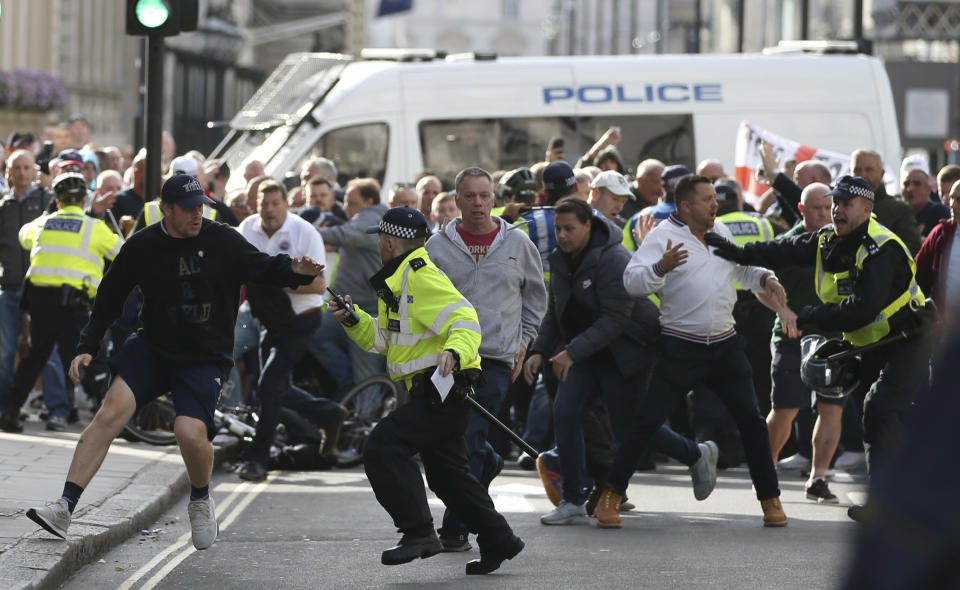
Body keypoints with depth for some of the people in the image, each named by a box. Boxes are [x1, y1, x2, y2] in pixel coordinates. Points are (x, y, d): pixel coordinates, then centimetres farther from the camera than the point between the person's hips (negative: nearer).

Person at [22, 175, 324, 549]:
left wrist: (296, 272, -26)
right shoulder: (142, 247, -2)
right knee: (112, 412, -18)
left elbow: (262, 268, -4)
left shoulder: (223, 241, -6)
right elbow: (110, 297, 7)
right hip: (151, 349, 2)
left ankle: (200, 501, 13)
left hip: (205, 360, -2)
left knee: (190, 433, -21)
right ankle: (64, 508, -21)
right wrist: (87, 347, 3)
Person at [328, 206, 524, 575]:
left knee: (383, 448, -18)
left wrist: (454, 351, -41)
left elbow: (465, 320, -24)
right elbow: (383, 339, 24)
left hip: (442, 390, -11)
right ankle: (498, 541, 23)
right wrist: (353, 320, 8)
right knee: (446, 473, 16)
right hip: (431, 393, 11)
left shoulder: (421, 277, -14)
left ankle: (419, 532, -16)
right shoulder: (397, 281, 19)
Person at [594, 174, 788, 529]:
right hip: (680, 348, -5)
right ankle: (612, 494, 2)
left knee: (750, 418, 3)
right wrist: (661, 267, -36)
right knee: (647, 420, -8)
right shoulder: (662, 236, -8)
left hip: (725, 345, 5)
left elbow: (741, 267, 30)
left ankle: (769, 498, 14)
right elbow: (633, 282, -18)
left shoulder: (721, 232, 12)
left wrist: (765, 279, 12)